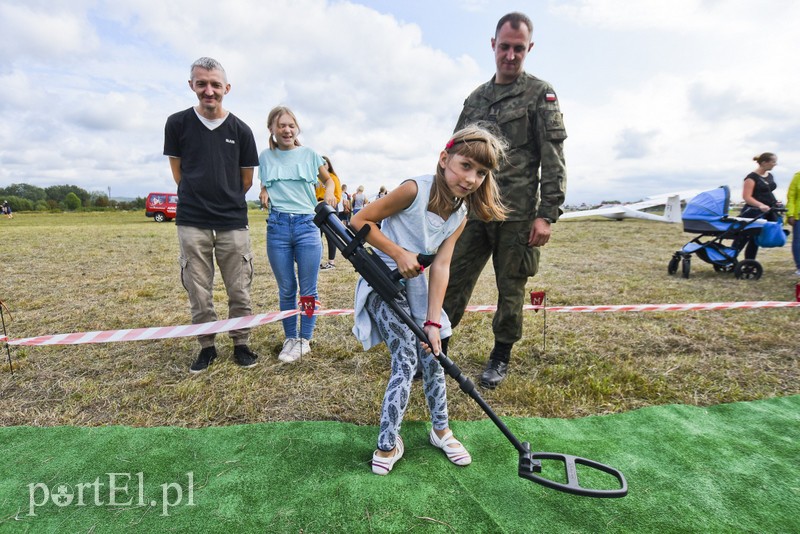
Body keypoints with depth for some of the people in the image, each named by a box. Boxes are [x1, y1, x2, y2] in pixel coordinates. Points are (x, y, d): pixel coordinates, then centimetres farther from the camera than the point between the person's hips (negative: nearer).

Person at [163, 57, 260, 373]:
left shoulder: (241, 130, 3)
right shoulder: (178, 124, 3)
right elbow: (178, 173, 11)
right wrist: (198, 198, 11)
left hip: (233, 222, 0)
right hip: (191, 223, 0)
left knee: (239, 291, 4)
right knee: (198, 293, 6)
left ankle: (240, 344, 22)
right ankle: (206, 347, 24)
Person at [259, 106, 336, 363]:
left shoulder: (309, 154, 5)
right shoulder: (265, 157, 9)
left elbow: (328, 180, 17)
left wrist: (329, 193, -4)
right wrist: (264, 194, -1)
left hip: (307, 225, -1)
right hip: (277, 226, 2)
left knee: (308, 289, 2)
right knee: (286, 289, 8)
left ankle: (305, 340, 18)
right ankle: (290, 339, 23)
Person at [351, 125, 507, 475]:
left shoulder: (460, 216, -2)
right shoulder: (415, 190, -21)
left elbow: (441, 266, -10)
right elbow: (359, 221, -16)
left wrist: (433, 322, -18)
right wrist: (399, 253, -23)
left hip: (414, 284, 6)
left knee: (431, 356, 8)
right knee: (406, 359, -11)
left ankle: (440, 430, 29)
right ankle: (387, 444, 8)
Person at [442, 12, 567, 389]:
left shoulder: (540, 95, 4)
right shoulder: (475, 99, 18)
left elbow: (553, 160, -4)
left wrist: (547, 214, -12)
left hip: (517, 213, -4)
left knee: (511, 288, 5)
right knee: (453, 282, 2)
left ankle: (500, 357, 22)